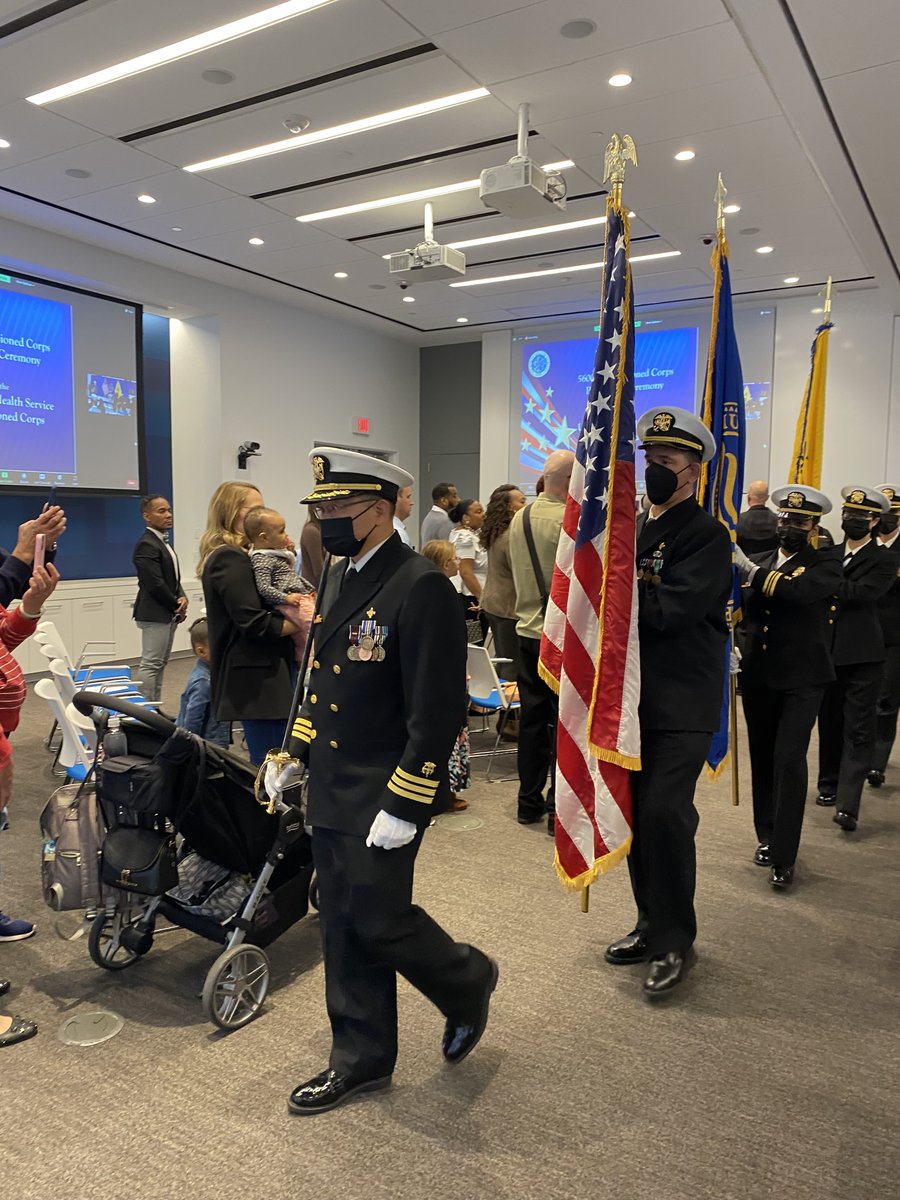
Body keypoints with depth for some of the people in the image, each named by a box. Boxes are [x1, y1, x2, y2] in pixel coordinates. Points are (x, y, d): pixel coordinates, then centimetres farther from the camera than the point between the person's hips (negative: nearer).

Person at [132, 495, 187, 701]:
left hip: (168, 613, 10)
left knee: (159, 664, 13)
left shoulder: (163, 542, 16)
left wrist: (182, 598, -2)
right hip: (155, 614, -10)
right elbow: (155, 584, -20)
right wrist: (176, 606, -8)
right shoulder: (146, 545, -15)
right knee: (150, 665, -5)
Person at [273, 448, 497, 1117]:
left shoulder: (422, 588, -18)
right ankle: (361, 1060, 33)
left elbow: (438, 711, -21)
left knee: (377, 922, 2)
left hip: (382, 800, -8)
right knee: (344, 928, 15)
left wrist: (403, 807, -20)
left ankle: (467, 981, 32)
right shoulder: (339, 580, 10)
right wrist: (292, 753, 14)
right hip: (331, 794, 8)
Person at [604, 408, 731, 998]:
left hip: (683, 704, -6)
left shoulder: (708, 536, -8)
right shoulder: (632, 527, 13)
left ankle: (675, 940, 9)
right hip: (633, 697, 7)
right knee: (637, 811, 12)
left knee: (664, 811, -10)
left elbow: (670, 612, -20)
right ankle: (653, 923, 29)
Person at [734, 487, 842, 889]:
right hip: (758, 677, 4)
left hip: (802, 679, -4)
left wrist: (751, 571, -24)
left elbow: (803, 591, -23)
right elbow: (744, 613, 10)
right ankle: (767, 837, 28)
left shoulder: (826, 563, -2)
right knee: (762, 760, 11)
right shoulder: (759, 562, 10)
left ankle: (784, 857, -3)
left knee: (789, 760, -11)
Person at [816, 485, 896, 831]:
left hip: (862, 657, -5)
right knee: (829, 724, 15)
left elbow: (863, 592, -18)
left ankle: (847, 805, -9)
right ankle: (829, 786, 29)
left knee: (858, 731, -5)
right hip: (828, 653, 5)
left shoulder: (884, 559, -1)